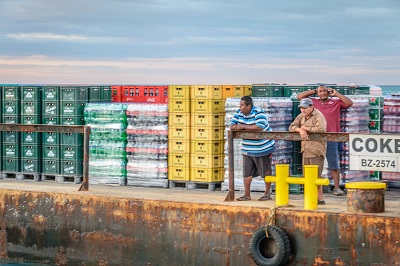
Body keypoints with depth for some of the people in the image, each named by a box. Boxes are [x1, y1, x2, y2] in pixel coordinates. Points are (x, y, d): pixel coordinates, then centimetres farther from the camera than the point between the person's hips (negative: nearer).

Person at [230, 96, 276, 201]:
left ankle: (267, 193, 20)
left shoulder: (258, 112, -19)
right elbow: (232, 125, 2)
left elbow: (260, 127, -32)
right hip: (247, 149, 6)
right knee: (247, 173, 5)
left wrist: (243, 126, -27)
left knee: (266, 173, 7)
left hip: (262, 148, -6)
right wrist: (236, 127, -23)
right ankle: (247, 195, 13)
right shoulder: (239, 113, 1)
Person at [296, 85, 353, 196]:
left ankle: (337, 188, 3)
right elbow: (299, 96, 9)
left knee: (334, 165, 0)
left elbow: (349, 103, -5)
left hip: (331, 139, -2)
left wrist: (336, 94, -4)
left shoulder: (336, 102, 6)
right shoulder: (313, 102, 10)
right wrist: (314, 91, 8)